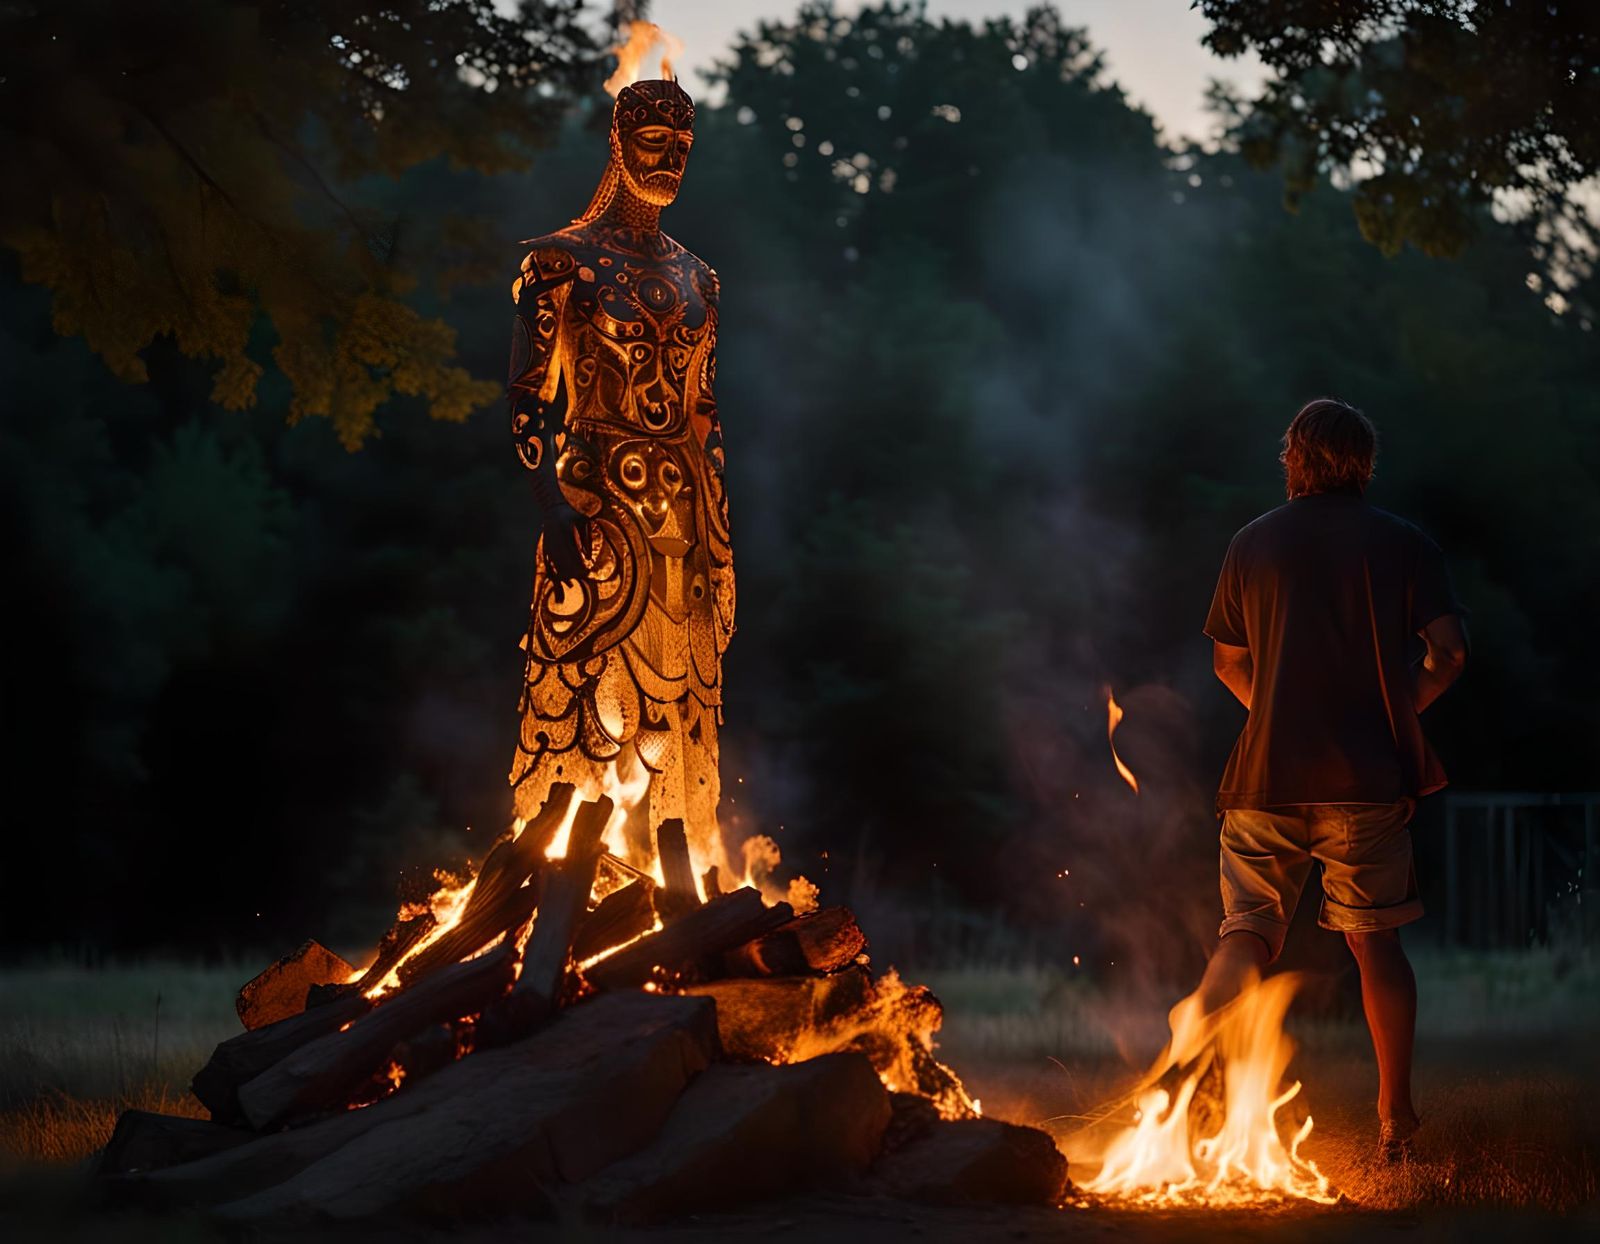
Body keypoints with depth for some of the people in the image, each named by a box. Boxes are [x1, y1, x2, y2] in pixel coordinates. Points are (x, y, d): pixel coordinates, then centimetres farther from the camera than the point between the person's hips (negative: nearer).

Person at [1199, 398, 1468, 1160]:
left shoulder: (1253, 544, 8)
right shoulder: (1403, 545, 3)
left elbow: (1228, 663, 12)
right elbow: (1448, 653, -3)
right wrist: (1399, 709, 12)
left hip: (1268, 778, 1)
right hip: (1370, 779, -1)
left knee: (1245, 937, 3)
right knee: (1376, 942, 8)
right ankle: (1395, 1119, 9)